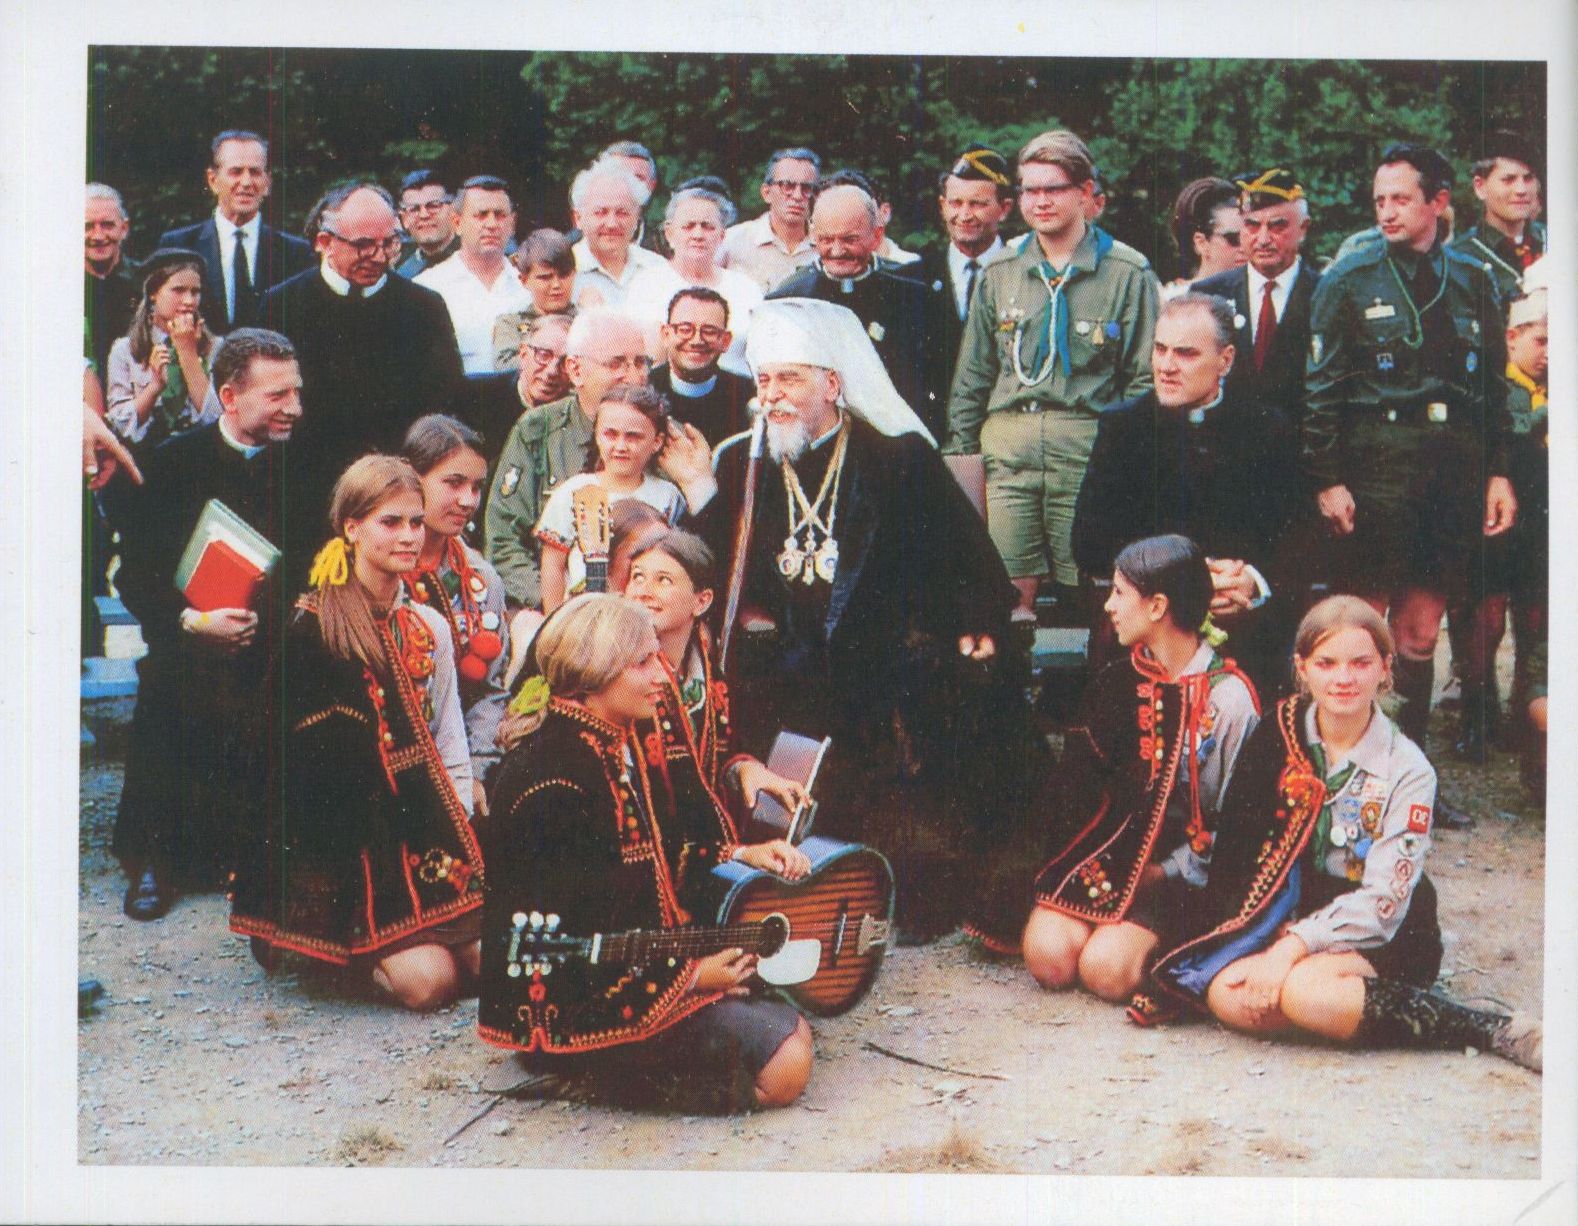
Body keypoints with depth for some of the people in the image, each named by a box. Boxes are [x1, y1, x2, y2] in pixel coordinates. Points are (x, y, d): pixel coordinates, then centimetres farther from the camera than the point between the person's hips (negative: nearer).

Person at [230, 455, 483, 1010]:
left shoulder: (429, 629, 10)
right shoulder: (312, 628, -7)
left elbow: (451, 753, 13)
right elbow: (305, 757, -8)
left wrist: (453, 840, -2)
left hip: (418, 832, 6)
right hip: (343, 835, -6)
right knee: (427, 979, -19)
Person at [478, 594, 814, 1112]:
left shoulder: (626, 745, 7)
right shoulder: (550, 783, -23)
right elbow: (567, 947, -23)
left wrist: (743, 854, 7)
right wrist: (688, 977, -18)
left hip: (656, 957, 10)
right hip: (581, 1006, -10)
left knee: (793, 1032, 9)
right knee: (784, 1067, -17)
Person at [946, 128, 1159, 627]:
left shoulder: (1127, 273, 2)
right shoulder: (999, 273, 12)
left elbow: (1144, 379, 2)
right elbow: (971, 377, 17)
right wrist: (960, 455, 11)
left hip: (1088, 449, -3)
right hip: (1005, 447, 3)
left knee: (1086, 598, -1)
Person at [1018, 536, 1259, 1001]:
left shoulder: (1229, 698, -7)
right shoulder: (1116, 681, 10)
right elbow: (1080, 779, 11)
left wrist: (1167, 874, -13)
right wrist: (1079, 856, -4)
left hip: (1178, 873, -4)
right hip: (1111, 852, 4)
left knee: (1105, 969, -24)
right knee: (1048, 956, -18)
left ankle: (1161, 940, 6)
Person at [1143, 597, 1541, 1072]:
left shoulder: (1407, 771, -6)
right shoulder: (1277, 735, 2)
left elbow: (1383, 902, -13)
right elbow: (1235, 844, 1)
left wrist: (1291, 948, -25)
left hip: (1380, 940, -3)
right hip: (1284, 921, 3)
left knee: (1303, 991, -36)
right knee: (1228, 996, -30)